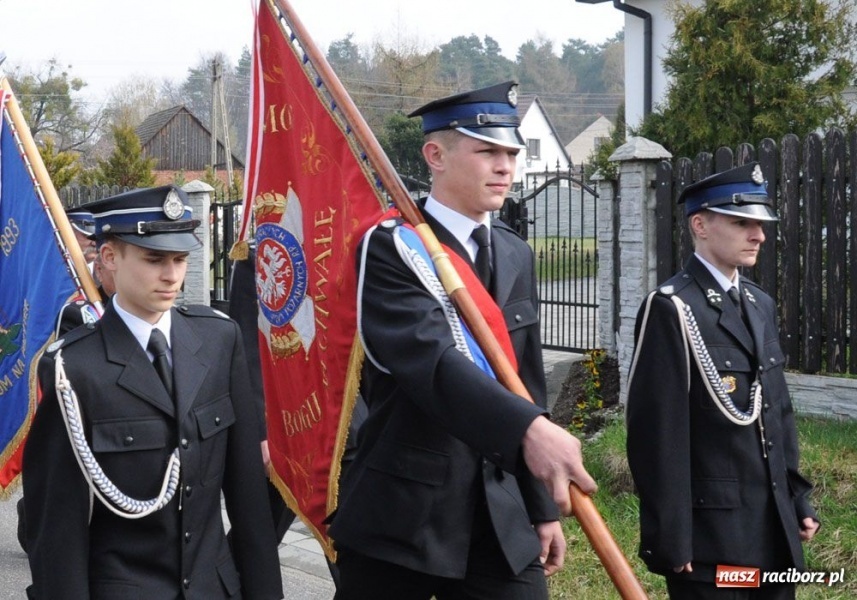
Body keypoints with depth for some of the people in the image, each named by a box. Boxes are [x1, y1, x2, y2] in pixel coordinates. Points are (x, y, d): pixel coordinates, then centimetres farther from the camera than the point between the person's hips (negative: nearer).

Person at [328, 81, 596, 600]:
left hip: (502, 518, 6)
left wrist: (542, 507, 15)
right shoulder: (391, 248, -11)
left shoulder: (516, 255, 12)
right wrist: (528, 428, -42)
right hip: (401, 515, -5)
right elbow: (431, 361, -27)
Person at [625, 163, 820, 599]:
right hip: (710, 533, -8)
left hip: (775, 528, 8)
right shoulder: (671, 308, -13)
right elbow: (658, 434, -16)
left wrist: (798, 499, 14)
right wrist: (670, 540, -17)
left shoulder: (761, 305, 13)